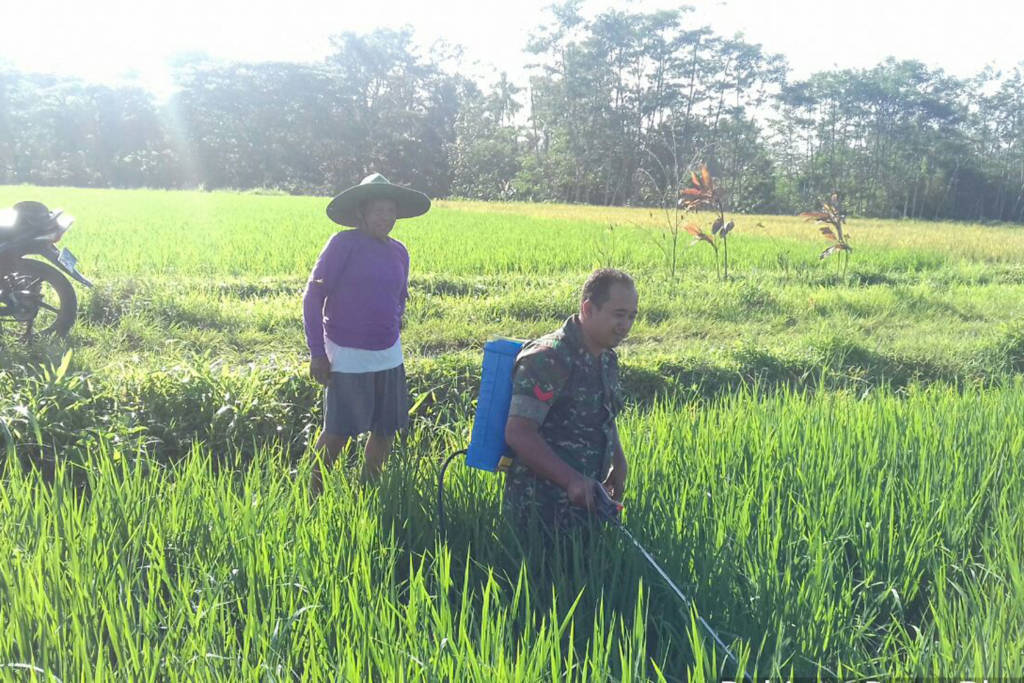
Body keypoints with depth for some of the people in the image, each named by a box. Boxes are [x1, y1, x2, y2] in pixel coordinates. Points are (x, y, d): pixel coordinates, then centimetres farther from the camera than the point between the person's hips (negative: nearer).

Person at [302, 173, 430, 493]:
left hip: (389, 356, 6)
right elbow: (313, 296, -10)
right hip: (347, 357, -6)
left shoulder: (398, 252, 8)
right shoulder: (344, 244, -10)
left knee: (386, 429, 11)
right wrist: (317, 353, -12)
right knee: (339, 432, 0)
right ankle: (314, 492, 19)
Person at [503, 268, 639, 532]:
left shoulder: (607, 359, 10)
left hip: (585, 502, 8)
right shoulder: (549, 359, -19)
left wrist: (619, 464, 14)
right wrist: (572, 480, -30)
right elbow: (518, 433, -25)